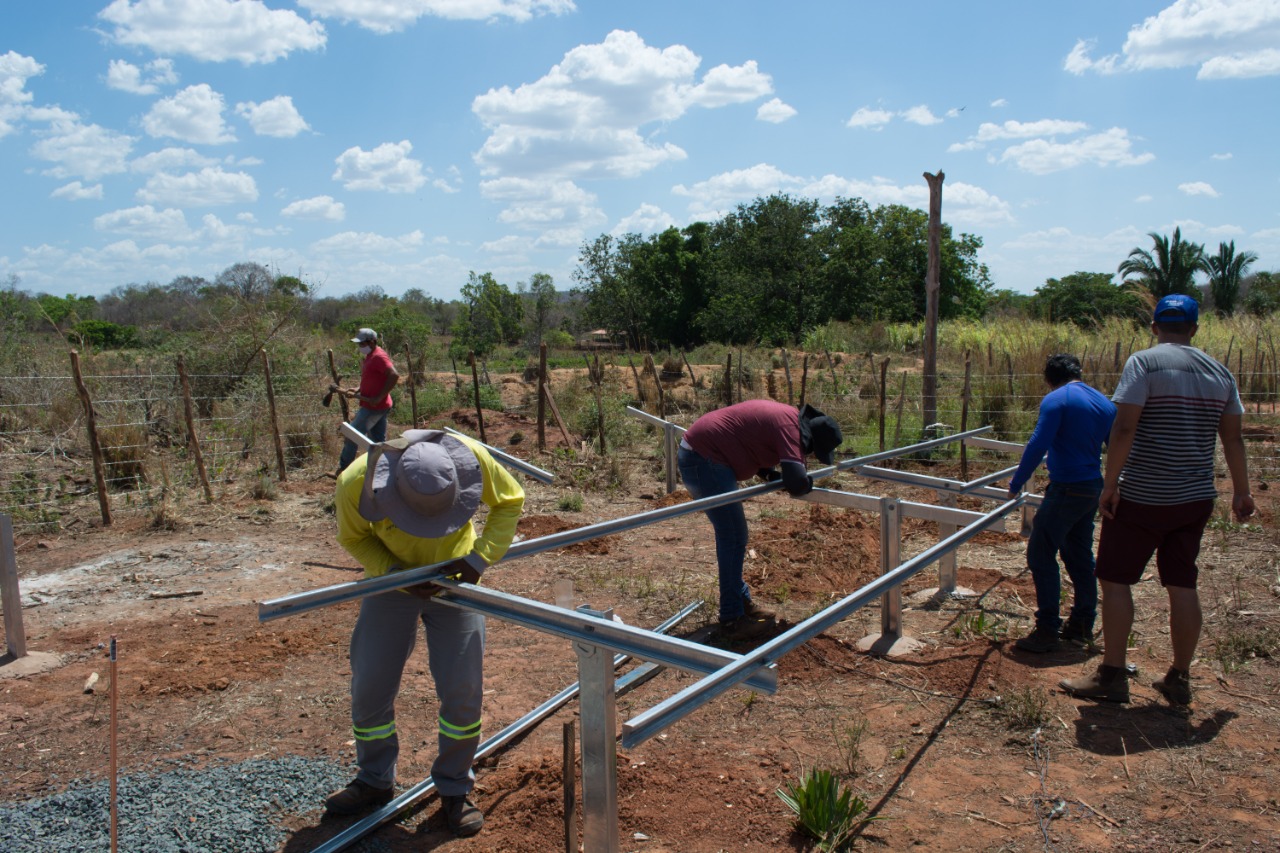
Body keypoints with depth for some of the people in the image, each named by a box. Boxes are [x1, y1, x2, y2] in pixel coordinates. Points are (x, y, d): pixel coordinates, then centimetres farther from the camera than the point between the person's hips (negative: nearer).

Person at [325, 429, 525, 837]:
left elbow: (510, 502, -12)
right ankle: (375, 781, 30)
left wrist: (480, 556, -26)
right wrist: (396, 573, -27)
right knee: (369, 688, 4)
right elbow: (353, 538, -9)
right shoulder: (357, 483, -31)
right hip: (391, 579, 1)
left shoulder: (472, 458, -32)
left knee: (462, 690, -3)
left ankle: (454, 789, 19)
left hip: (454, 579, 0)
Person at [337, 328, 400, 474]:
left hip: (373, 407, -10)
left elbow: (394, 376, -27)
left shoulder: (378, 357, -16)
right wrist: (357, 391, 8)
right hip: (378, 407, 10)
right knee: (379, 441, 12)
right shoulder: (370, 357, 15)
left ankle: (343, 470, 11)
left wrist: (379, 397, -26)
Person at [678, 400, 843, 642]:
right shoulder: (789, 425, -19)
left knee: (731, 534, 19)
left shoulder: (786, 415, 11)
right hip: (703, 460, -11)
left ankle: (741, 602, 32)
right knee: (733, 537, -5)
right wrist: (807, 483, -4)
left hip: (696, 455, 11)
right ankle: (732, 621, 2)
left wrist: (768, 473, 10)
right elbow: (796, 483, -28)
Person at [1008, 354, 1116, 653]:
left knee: (1041, 556, -3)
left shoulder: (1055, 400, -11)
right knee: (1079, 556, 17)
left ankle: (1047, 631, -2)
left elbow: (1037, 446, -19)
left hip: (1066, 491, -8)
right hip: (1093, 490, 8)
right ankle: (1082, 625, 24)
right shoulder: (1105, 403, 12)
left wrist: (1016, 484, -10)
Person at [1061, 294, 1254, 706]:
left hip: (1142, 498, -6)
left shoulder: (1144, 362, -10)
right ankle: (1179, 679, 19)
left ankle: (1112, 676, 5)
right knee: (1182, 584, 11)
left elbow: (1124, 428, -19)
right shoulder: (1220, 373, 9)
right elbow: (1233, 439, 13)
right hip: (1195, 498, 6)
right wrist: (1241, 492, 22)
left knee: (1115, 579, 2)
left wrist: (1110, 483, -14)